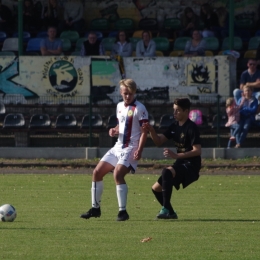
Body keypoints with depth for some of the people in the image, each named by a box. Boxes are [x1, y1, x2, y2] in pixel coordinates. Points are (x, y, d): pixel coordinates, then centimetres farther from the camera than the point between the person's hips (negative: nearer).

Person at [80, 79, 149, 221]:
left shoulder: (139, 108, -10)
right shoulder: (119, 106, 13)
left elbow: (144, 131, -14)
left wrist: (139, 150, -25)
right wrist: (114, 131, 4)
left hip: (131, 149, -8)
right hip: (118, 147, 8)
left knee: (117, 174, -26)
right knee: (97, 172, 6)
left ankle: (122, 211, -19)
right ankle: (95, 208, 18)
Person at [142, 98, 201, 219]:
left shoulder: (191, 127, -14)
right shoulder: (175, 126, 10)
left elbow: (197, 151, -22)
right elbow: (159, 141, 13)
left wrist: (176, 155, -29)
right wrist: (151, 131, -8)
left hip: (191, 166, -9)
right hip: (181, 164, 9)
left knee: (167, 172, -35)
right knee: (156, 188, 9)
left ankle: (166, 209, -32)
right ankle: (171, 213, 25)